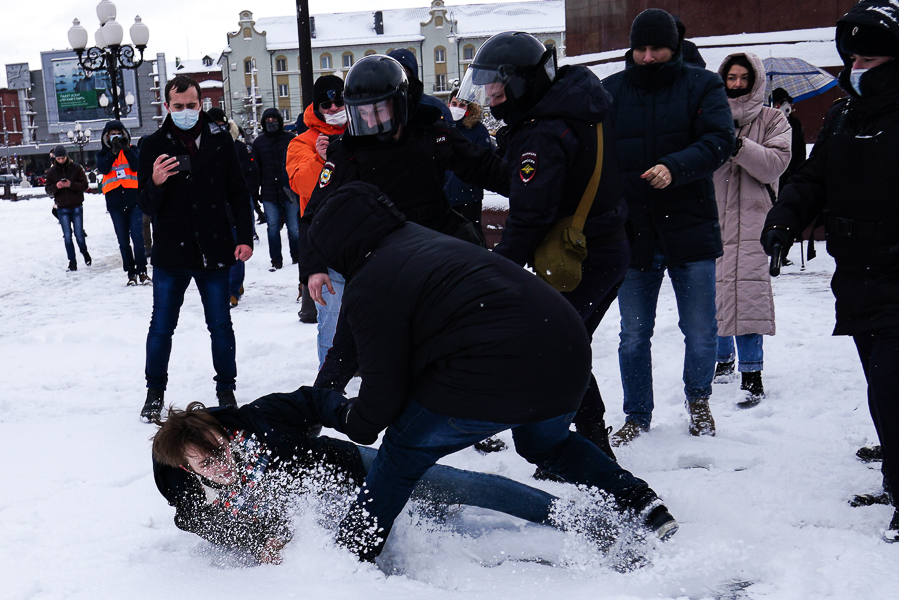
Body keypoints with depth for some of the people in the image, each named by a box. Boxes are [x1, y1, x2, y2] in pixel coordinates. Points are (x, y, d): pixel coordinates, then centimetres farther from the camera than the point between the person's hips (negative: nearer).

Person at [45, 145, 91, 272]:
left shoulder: (76, 168, -1)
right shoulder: (52, 171, 6)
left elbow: (85, 185, -4)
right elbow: (48, 190, 6)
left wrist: (71, 184, -21)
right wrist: (56, 186, -16)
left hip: (76, 206, -2)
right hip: (62, 208, 2)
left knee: (79, 234, 1)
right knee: (67, 236, -1)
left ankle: (85, 253, 30)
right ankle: (72, 262, 3)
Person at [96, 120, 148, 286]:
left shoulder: (132, 149, 10)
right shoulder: (103, 153, 12)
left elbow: (137, 166, -8)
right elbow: (103, 168, -8)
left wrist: (126, 149, -15)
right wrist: (114, 151, -17)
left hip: (134, 199, -2)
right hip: (115, 202, 2)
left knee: (137, 236, -12)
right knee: (123, 241, 3)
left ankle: (142, 271, -6)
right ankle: (131, 273, 9)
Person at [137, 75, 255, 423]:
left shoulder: (219, 140, 2)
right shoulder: (154, 146, 0)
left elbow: (238, 193, 8)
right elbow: (147, 207, -3)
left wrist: (245, 237, 0)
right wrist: (155, 183, -24)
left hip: (214, 251, 0)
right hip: (170, 253, 0)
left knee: (220, 325, 9)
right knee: (162, 326, 8)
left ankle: (226, 389, 23)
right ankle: (155, 392, 23)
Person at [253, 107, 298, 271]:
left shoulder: (290, 139, 2)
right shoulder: (258, 142, 9)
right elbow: (256, 169, 12)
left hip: (289, 191, -2)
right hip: (269, 193, 2)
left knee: (293, 227, 1)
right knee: (273, 228, 2)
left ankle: (297, 256, 17)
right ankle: (276, 260, 11)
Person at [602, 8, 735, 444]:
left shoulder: (702, 86, 1)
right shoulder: (608, 92, 5)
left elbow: (719, 140, -11)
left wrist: (675, 167, -29)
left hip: (690, 229, -1)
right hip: (631, 232, 1)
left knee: (701, 332, 8)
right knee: (633, 336, 10)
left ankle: (698, 399, 35)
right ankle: (637, 416, 27)